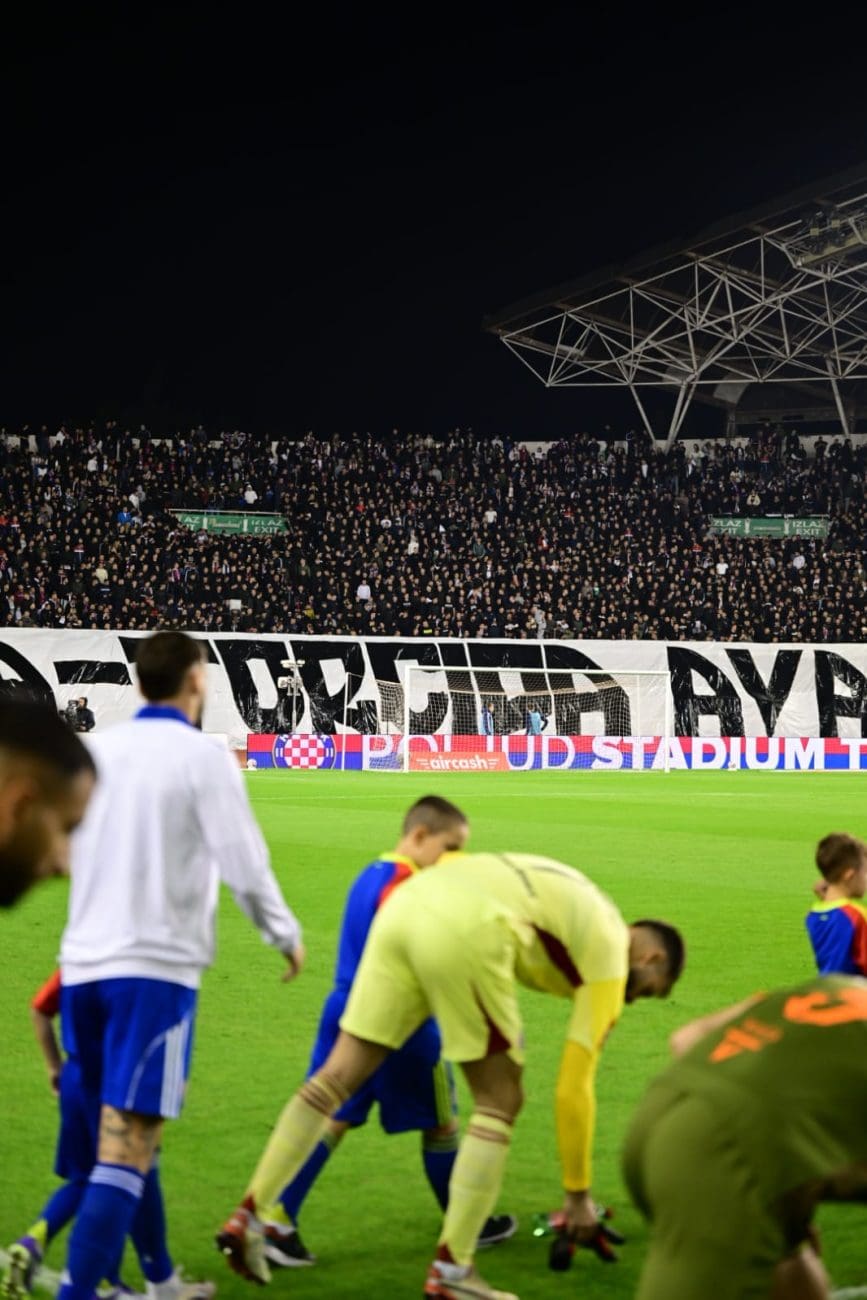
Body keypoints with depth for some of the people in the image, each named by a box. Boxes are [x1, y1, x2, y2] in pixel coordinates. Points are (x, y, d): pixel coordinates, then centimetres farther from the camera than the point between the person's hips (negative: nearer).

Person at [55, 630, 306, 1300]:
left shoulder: (96, 749, 9)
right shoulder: (203, 757, -7)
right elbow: (244, 865, -9)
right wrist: (288, 937, 7)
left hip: (83, 964, 6)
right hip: (155, 968, -6)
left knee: (127, 1133, 20)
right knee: (127, 1147, -10)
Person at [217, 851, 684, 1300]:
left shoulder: (585, 905, 34)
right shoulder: (610, 955, 14)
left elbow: (449, 858, 29)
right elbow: (573, 1090, 11)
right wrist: (578, 1195, 20)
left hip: (405, 904, 8)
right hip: (466, 933, -7)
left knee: (337, 1076, 13)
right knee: (499, 1103, 7)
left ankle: (248, 1217, 14)